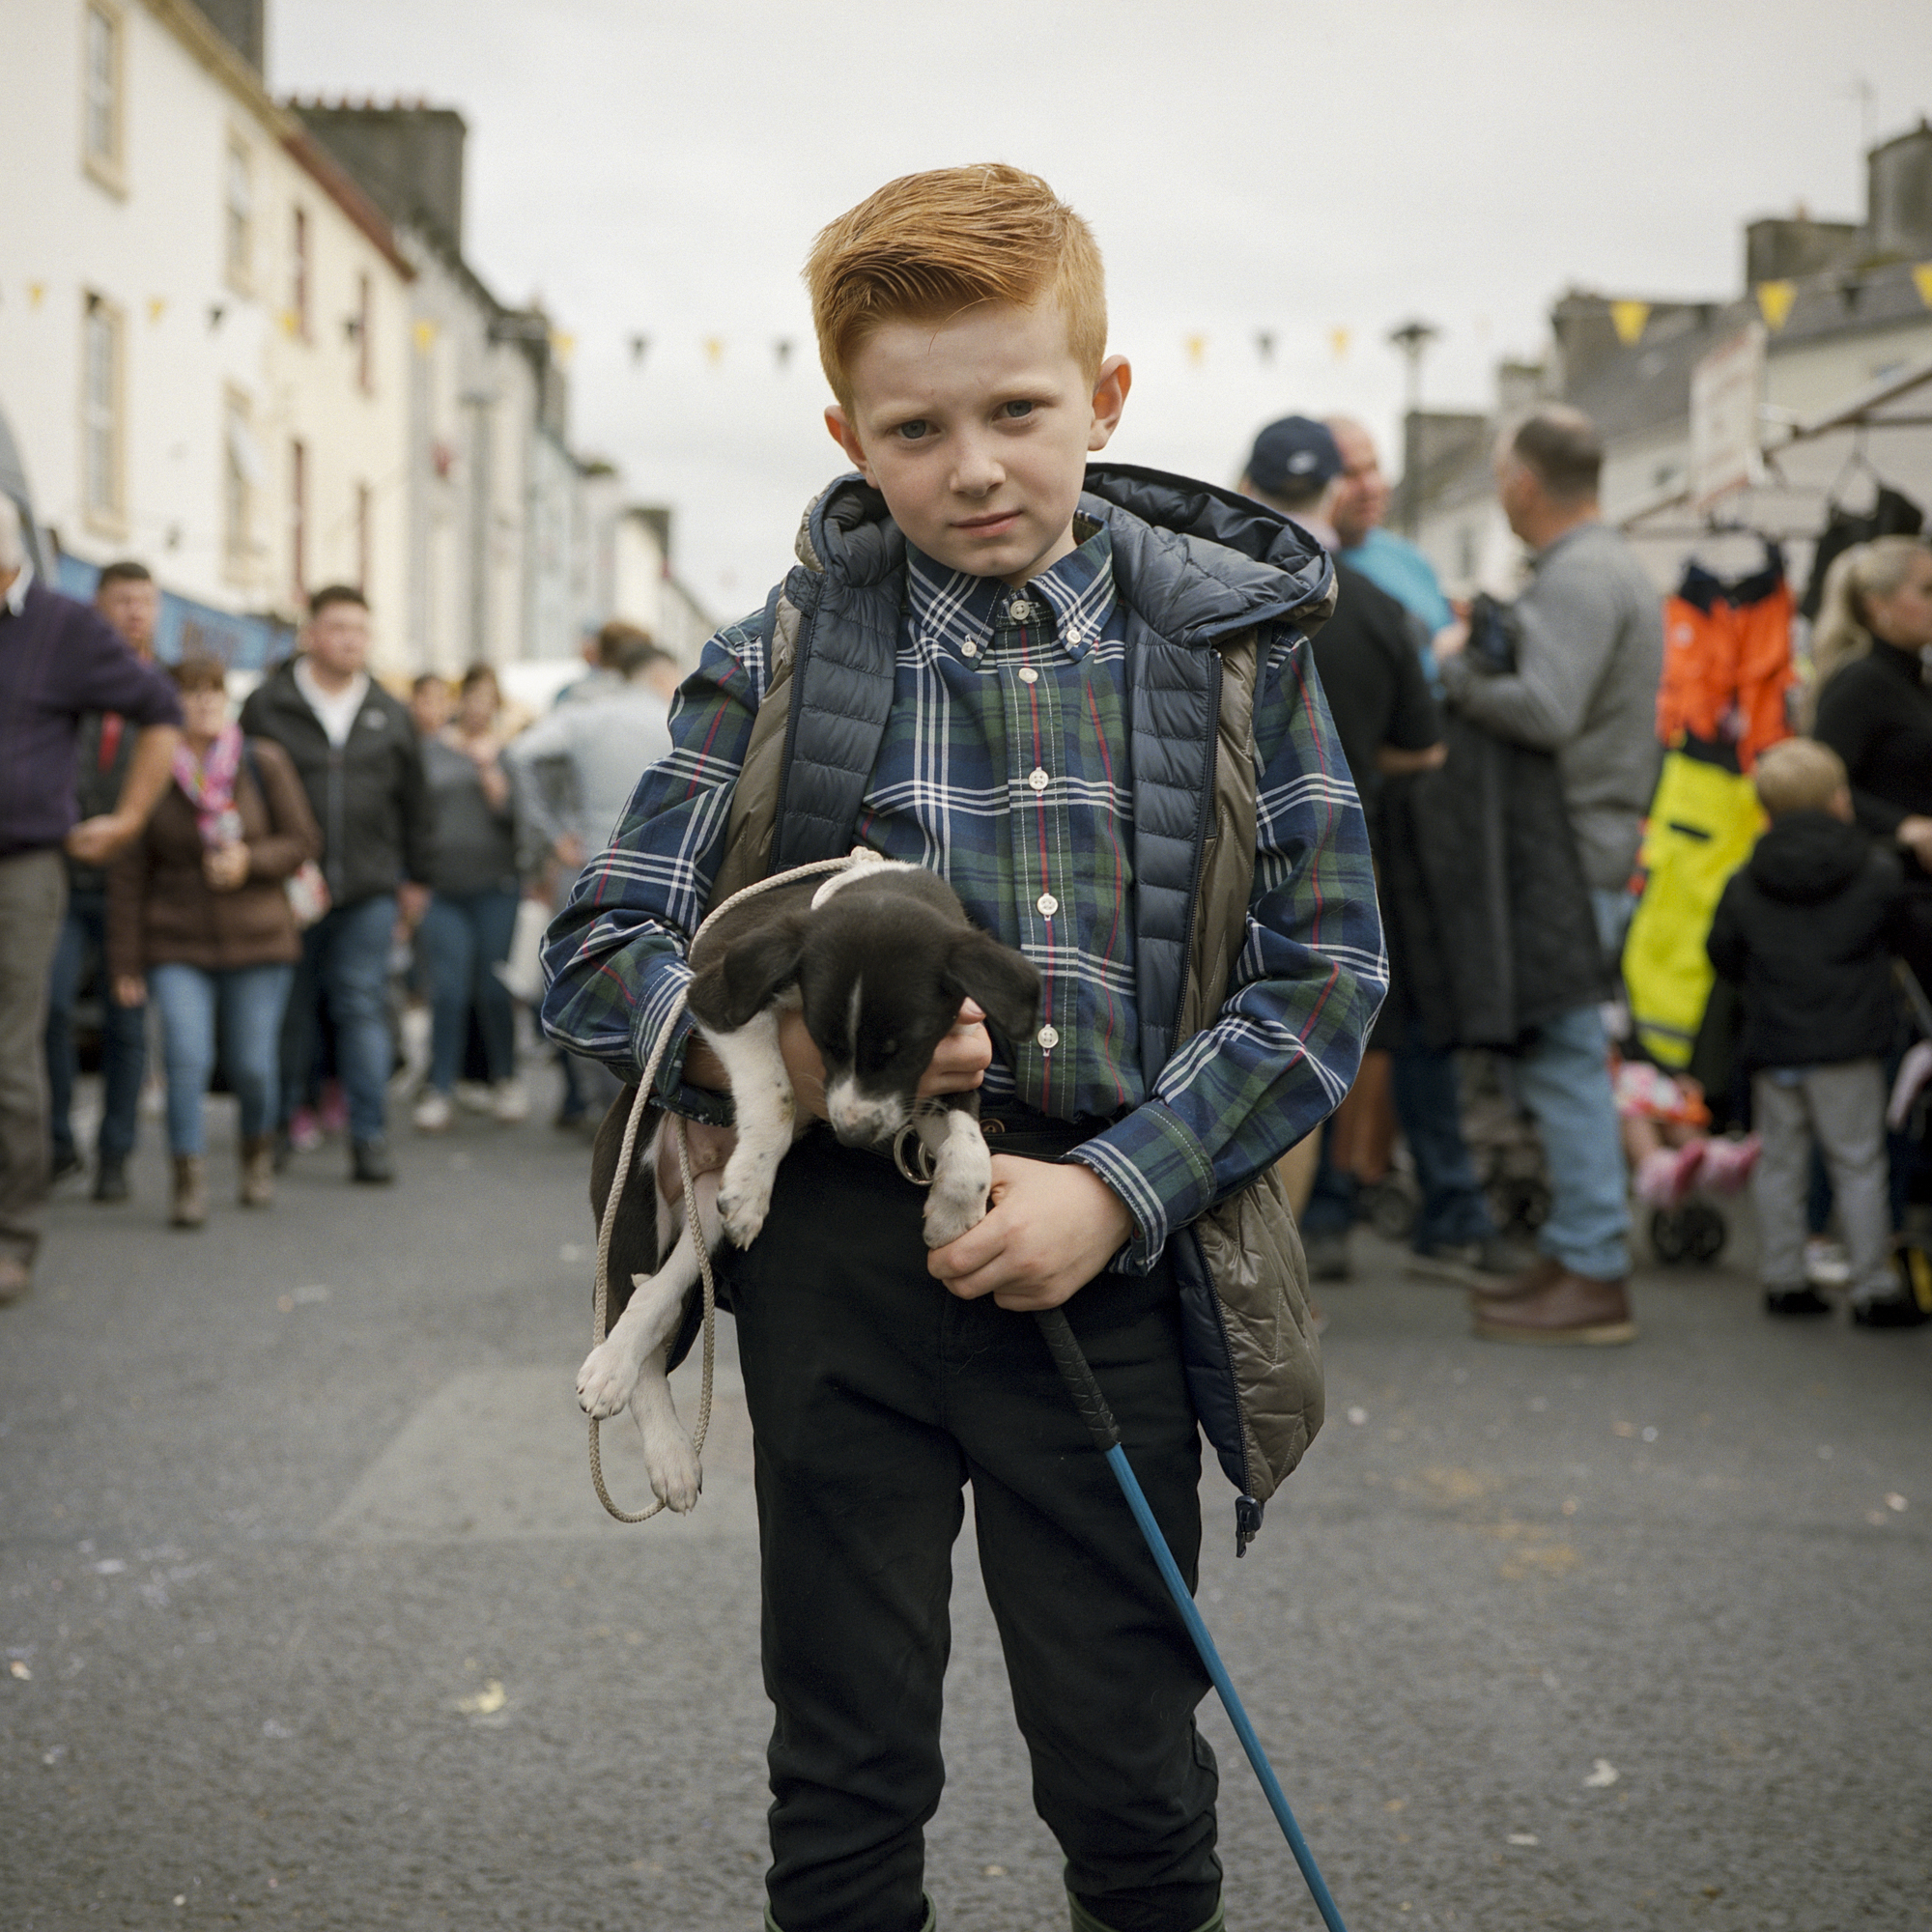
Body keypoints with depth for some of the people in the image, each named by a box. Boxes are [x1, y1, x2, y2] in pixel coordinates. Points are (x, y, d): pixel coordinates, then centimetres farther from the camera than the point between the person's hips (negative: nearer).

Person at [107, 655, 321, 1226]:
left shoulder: (264, 762, -1)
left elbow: (303, 842, 2)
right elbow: (128, 874, 1)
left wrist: (251, 859, -18)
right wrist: (125, 961, 0)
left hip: (258, 940, 0)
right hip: (177, 946, 0)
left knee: (252, 1065, 1)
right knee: (186, 1057, -16)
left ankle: (258, 1147, 31)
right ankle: (188, 1178, -5)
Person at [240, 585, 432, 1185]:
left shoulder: (389, 714, 12)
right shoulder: (268, 705, 2)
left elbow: (414, 802, 18)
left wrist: (415, 878, 17)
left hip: (369, 892, 2)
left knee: (364, 1006, -3)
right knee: (289, 1011, 6)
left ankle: (369, 1136, -2)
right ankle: (277, 1127, 21)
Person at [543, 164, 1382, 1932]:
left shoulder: (1233, 643, 1)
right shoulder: (781, 662, 1)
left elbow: (1325, 965, -1)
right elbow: (600, 952, 2)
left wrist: (1115, 1187, -13)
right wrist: (784, 1050, -19)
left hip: (1107, 1250, 0)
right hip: (839, 1255, 0)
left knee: (1132, 1772, 11)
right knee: (847, 1769, 12)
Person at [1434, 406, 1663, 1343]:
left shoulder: (1577, 578, -15)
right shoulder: (1607, 566, 19)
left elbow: (1545, 712, -26)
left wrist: (1457, 670, -11)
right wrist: (1484, 650, 8)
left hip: (1571, 854, -10)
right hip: (1592, 840, 10)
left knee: (1562, 1057, -7)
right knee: (1560, 1057, 14)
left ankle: (1595, 1276, -4)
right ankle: (1574, 1247, 20)